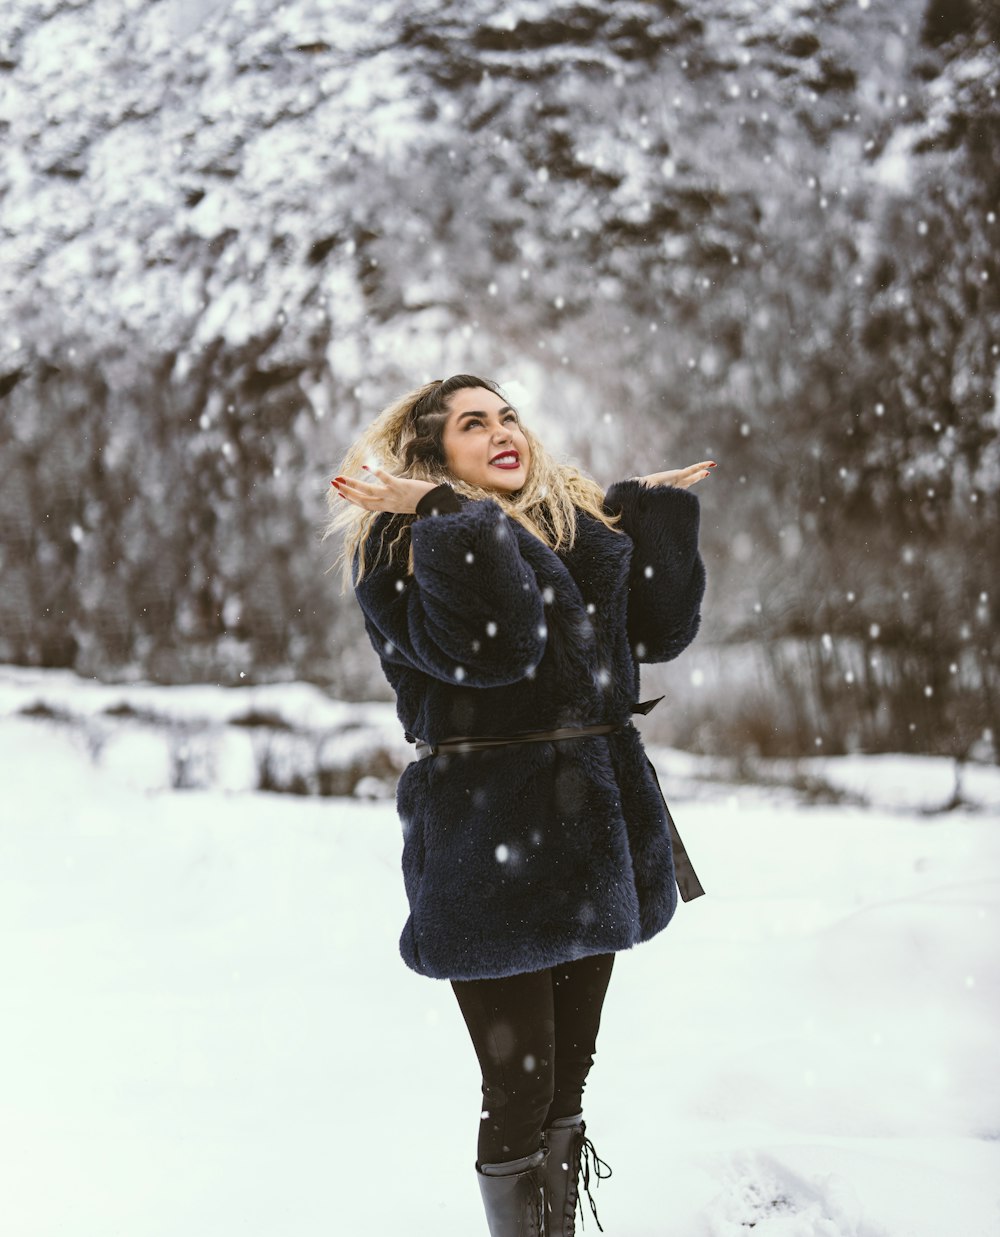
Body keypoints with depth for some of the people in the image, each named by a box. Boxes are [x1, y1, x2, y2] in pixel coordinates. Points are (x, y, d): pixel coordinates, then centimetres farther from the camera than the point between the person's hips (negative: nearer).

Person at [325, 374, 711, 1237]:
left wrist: (658, 511, 11)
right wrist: (448, 514, -20)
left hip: (595, 816, 6)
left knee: (570, 1075, 15)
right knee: (520, 1087, -2)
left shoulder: (587, 519, 16)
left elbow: (661, 629, 9)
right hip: (491, 832, -6)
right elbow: (487, 647, -22)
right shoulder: (406, 545, -4)